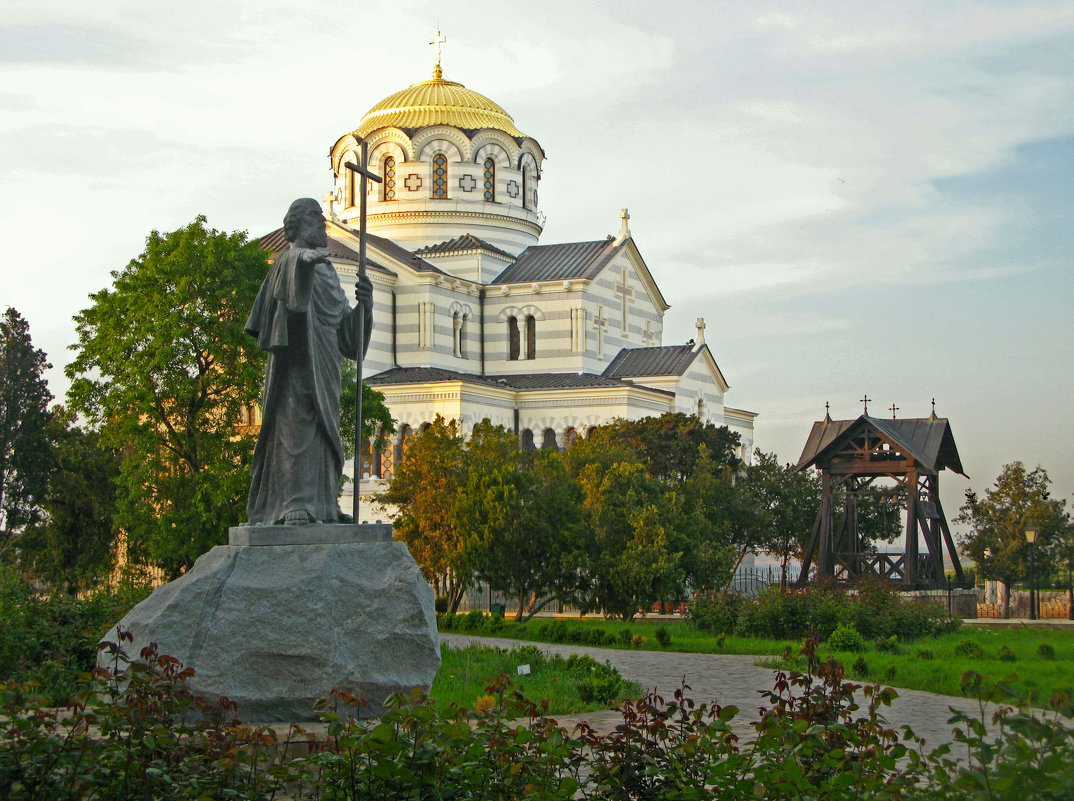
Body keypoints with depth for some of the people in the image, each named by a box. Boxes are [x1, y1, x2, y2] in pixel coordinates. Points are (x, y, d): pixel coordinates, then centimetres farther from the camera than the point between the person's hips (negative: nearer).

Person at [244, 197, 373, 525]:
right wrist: (305, 258, -53)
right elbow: (297, 283, -30)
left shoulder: (326, 271, 24)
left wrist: (364, 306, 1)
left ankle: (323, 505, 9)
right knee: (297, 424, -15)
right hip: (298, 364, -9)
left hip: (324, 367, 9)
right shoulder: (291, 261, -1)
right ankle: (295, 504, -20)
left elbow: (347, 331, 22)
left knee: (325, 433, 7)